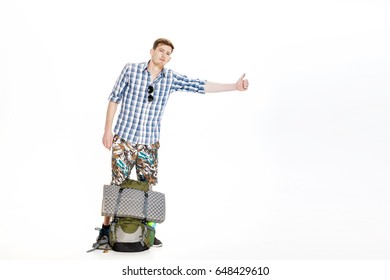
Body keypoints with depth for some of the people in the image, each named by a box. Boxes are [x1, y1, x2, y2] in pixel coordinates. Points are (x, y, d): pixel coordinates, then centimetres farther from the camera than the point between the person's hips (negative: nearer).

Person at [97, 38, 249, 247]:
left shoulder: (171, 78, 2)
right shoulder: (131, 69, -4)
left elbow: (200, 86, -1)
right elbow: (114, 99, 0)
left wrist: (234, 87, -5)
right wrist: (108, 130, -3)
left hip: (150, 142, 3)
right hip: (124, 138, -2)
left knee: (148, 187, 8)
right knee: (117, 184, 4)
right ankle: (106, 227, 21)